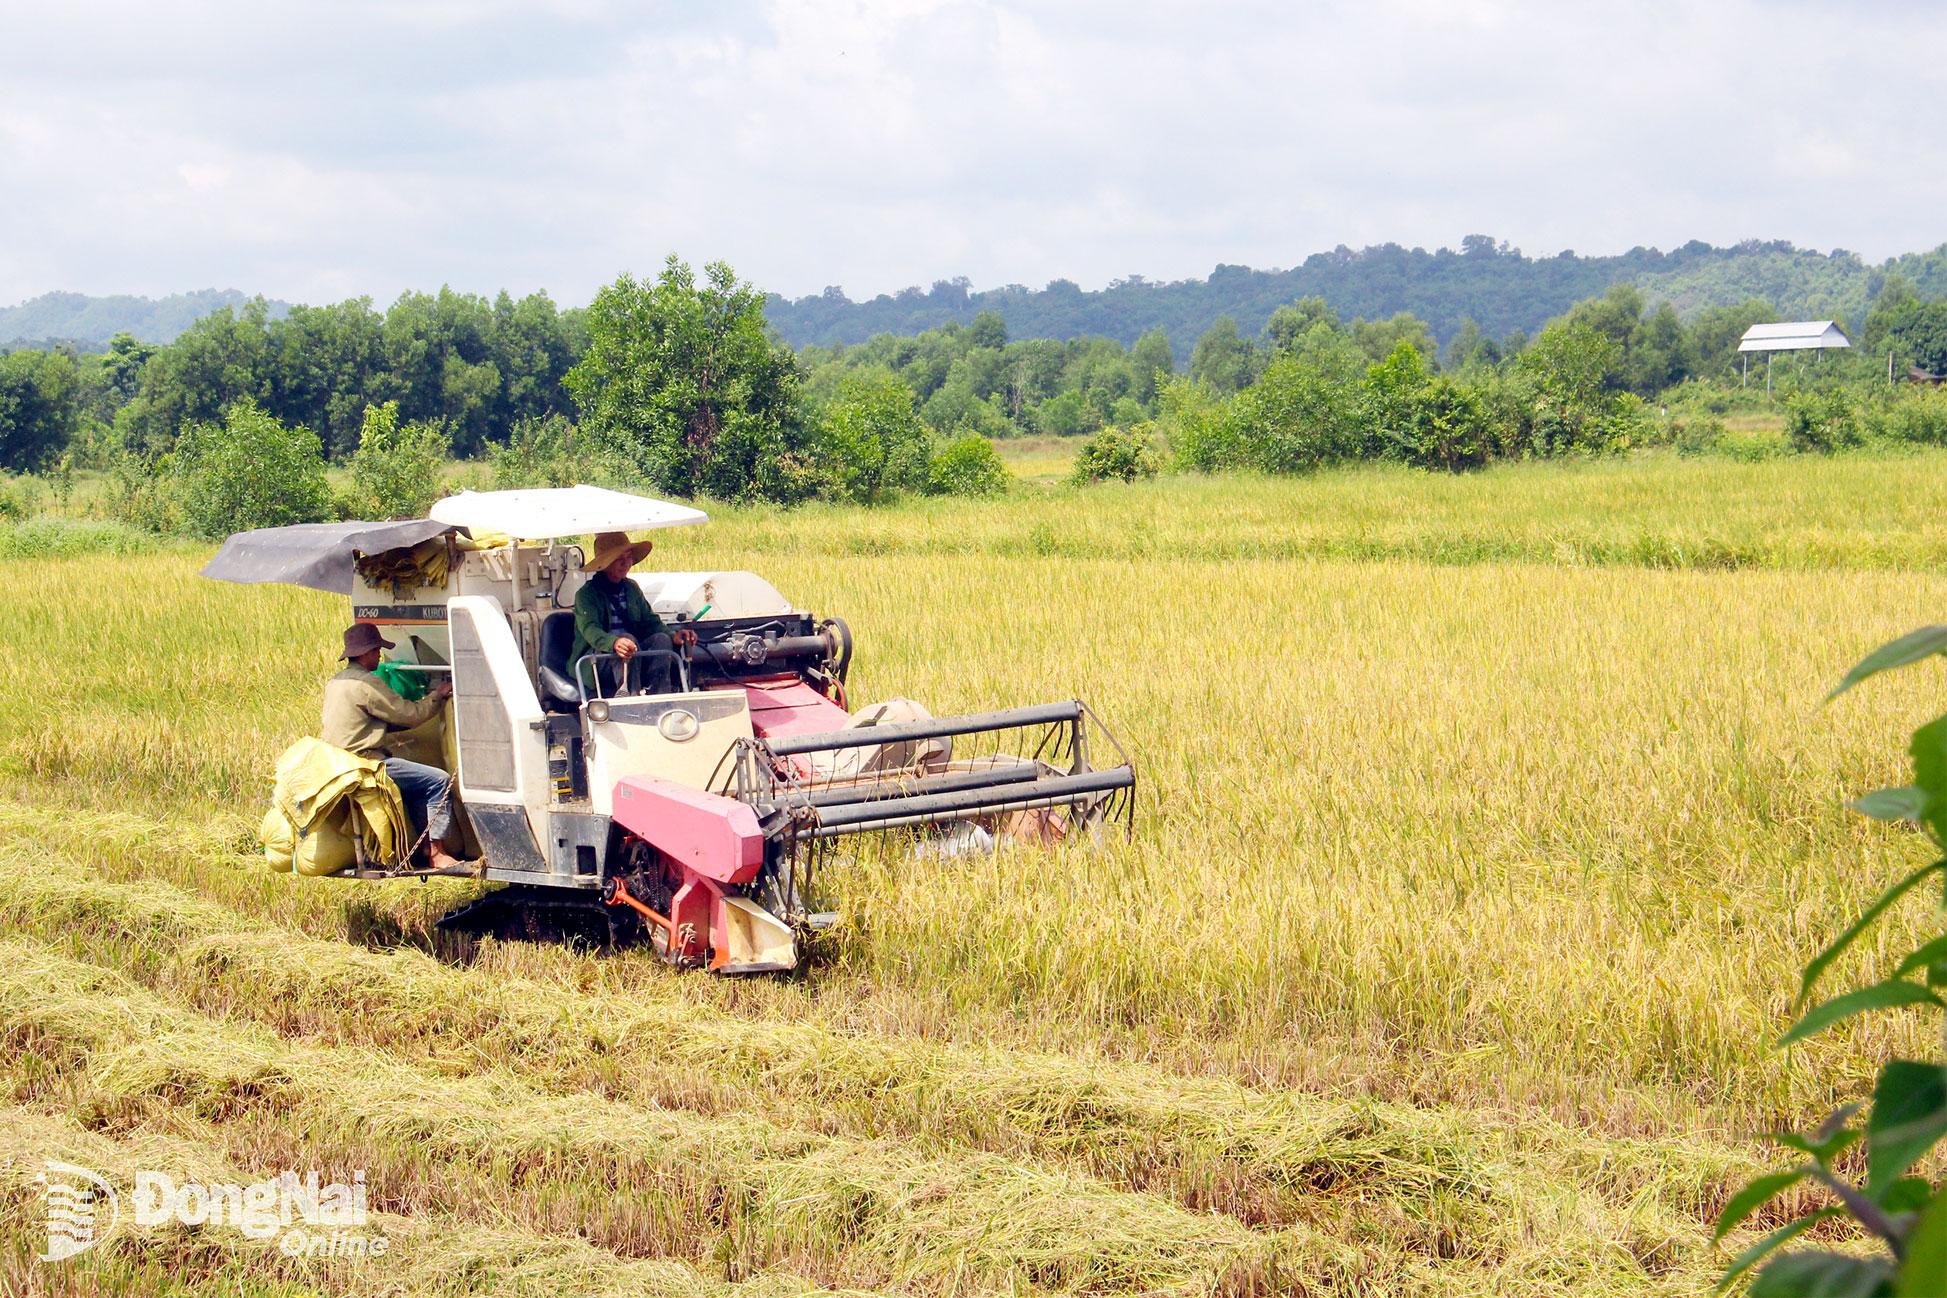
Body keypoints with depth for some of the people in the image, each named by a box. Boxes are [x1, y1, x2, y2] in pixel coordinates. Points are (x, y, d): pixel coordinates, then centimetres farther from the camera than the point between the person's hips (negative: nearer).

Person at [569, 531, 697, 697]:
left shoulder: (631, 588, 16)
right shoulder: (587, 594, -4)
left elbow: (650, 621, 9)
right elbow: (590, 629, -21)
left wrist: (673, 636, -13)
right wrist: (613, 643, -43)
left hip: (632, 658, 6)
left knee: (661, 639, -20)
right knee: (628, 638, -32)